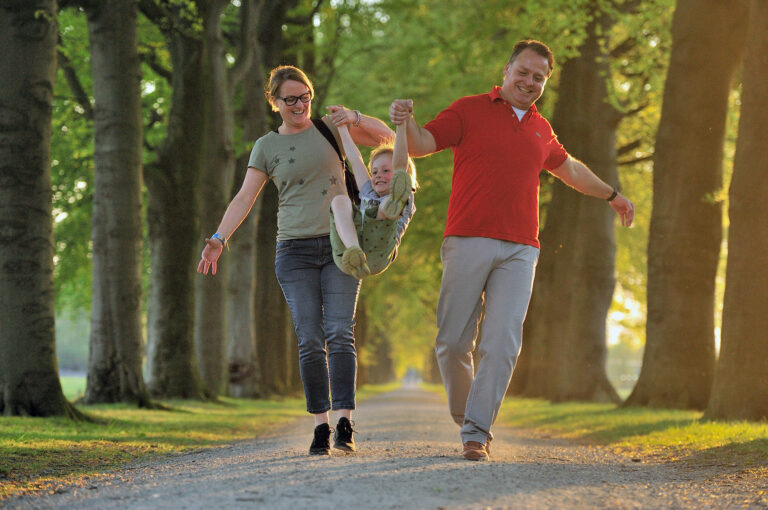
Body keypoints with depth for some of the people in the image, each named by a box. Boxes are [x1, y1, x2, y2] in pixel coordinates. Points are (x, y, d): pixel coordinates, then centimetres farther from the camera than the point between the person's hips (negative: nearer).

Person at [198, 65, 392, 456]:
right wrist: (219, 239, -11)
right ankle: (320, 427, -2)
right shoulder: (267, 146, 9)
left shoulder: (330, 127, 11)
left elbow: (386, 136, 11)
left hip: (340, 245, 0)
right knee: (309, 341, -6)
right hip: (295, 250, 0)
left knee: (339, 335, -11)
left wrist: (355, 118, -9)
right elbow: (245, 197, 3)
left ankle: (345, 425, -13)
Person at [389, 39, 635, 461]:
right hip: (468, 241, -3)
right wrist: (405, 122, -25)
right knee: (452, 341, -3)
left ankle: (477, 434, -7)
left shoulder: (541, 129, 21)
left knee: (502, 343, -10)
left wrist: (611, 195, 49)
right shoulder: (469, 110, 6)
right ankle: (463, 417, 19)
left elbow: (568, 168, 39)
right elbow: (421, 145, -3)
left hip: (519, 251, 3)